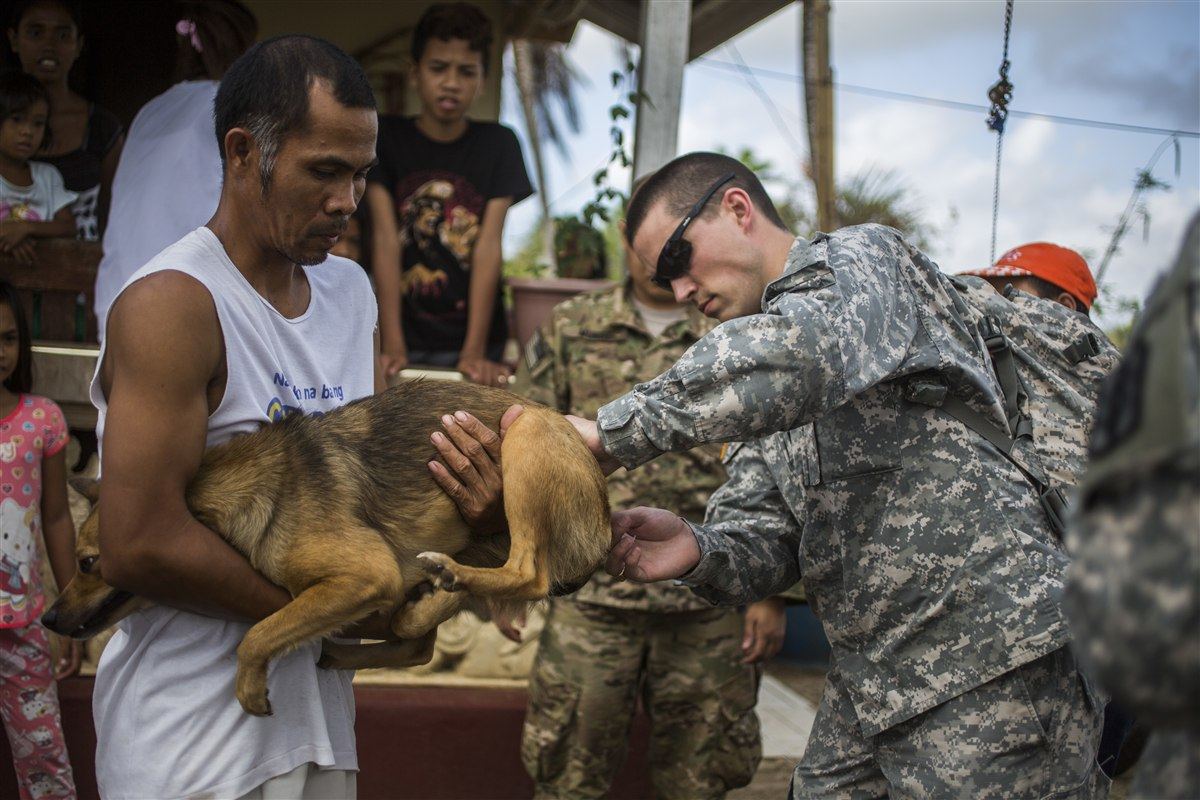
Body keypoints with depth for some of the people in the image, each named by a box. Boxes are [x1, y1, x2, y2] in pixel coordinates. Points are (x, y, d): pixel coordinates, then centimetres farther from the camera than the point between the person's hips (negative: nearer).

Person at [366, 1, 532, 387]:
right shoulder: (386, 137, 0)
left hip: (471, 343, 0)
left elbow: (489, 246, -7)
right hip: (407, 342, 0)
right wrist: (393, 347, -17)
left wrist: (475, 352, -16)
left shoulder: (498, 144, 1)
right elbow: (386, 240, -8)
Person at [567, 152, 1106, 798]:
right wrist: (696, 552, -15)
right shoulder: (758, 392, 21)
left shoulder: (860, 256, -3)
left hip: (990, 661, -8)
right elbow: (762, 539, 8)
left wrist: (614, 430, -24)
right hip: (870, 680, 8)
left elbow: (799, 352, -27)